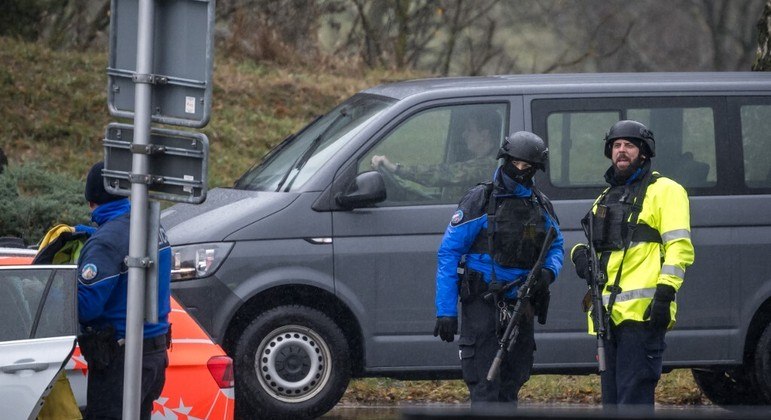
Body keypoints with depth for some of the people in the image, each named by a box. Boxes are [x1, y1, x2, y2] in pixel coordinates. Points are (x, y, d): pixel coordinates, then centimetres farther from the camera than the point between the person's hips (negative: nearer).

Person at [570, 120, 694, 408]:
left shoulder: (664, 191, 2)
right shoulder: (606, 198, 26)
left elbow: (680, 247, -7)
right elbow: (598, 245, 33)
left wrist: (665, 292, -19)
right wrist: (580, 255, 8)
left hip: (643, 310, -8)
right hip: (609, 313, 8)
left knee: (633, 398, -14)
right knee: (612, 400, 11)